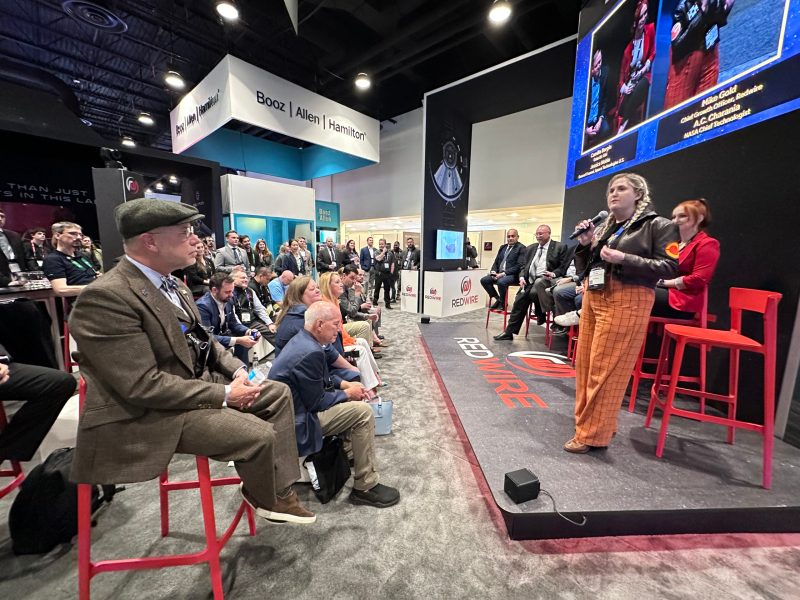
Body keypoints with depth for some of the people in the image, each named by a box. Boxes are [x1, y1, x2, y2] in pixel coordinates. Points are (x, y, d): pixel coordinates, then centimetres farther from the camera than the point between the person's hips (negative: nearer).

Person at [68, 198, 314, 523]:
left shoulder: (171, 284, 6)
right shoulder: (106, 297, -23)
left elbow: (200, 339, 14)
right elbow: (143, 386, -26)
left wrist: (237, 370, -1)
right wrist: (224, 394, -20)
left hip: (198, 382, 9)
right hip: (149, 414, -9)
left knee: (278, 393, 6)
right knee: (260, 434, -19)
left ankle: (281, 489, 12)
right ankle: (264, 496, 16)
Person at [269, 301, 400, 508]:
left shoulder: (302, 339, 2)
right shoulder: (311, 352, -29)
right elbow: (316, 402, -21)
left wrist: (344, 384, 2)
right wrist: (347, 393, -8)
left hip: (294, 406, 10)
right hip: (296, 422, -10)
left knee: (354, 403, 16)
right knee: (363, 412, -14)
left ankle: (349, 452, 29)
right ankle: (365, 487, 0)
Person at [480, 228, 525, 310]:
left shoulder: (521, 248, -2)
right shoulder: (502, 247, 19)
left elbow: (519, 265, -12)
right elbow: (496, 261, 20)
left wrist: (504, 273, -20)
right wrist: (493, 272, -2)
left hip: (513, 275, -7)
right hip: (499, 273, 7)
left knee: (501, 282, -35)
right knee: (483, 280, -13)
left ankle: (502, 303, -9)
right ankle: (498, 299, 3)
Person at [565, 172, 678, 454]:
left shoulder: (659, 226, 1)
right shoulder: (605, 227, 17)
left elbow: (669, 268, -8)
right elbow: (584, 268, 18)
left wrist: (624, 259, -18)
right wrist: (585, 245, 1)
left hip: (626, 303, -7)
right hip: (592, 299, 7)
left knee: (606, 370, -5)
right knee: (585, 364, 9)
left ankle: (593, 434, 7)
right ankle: (590, 424, 24)